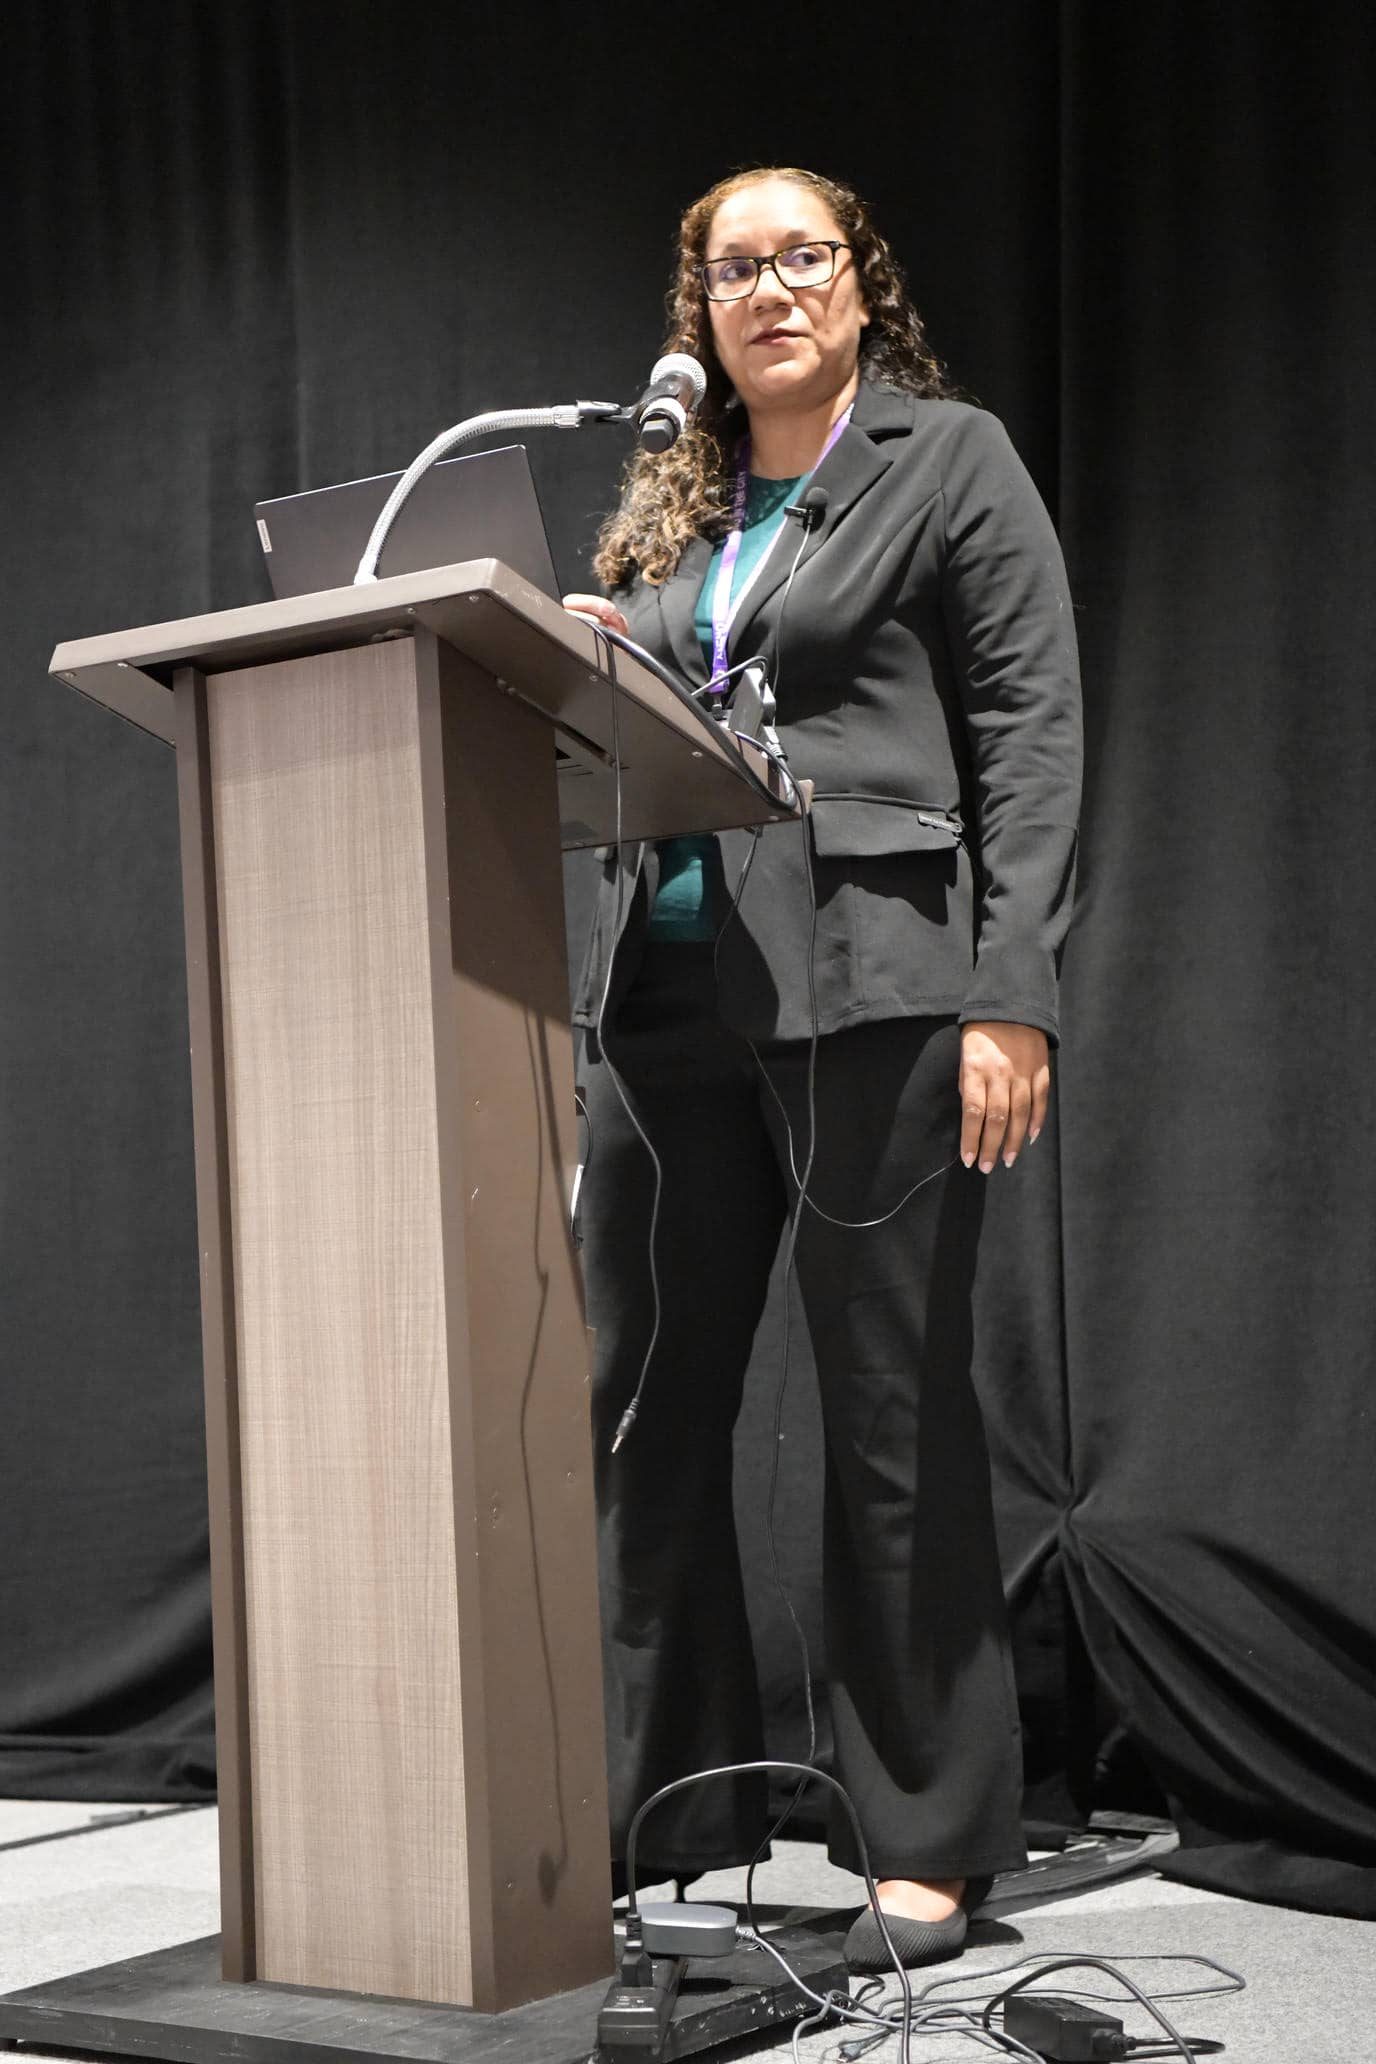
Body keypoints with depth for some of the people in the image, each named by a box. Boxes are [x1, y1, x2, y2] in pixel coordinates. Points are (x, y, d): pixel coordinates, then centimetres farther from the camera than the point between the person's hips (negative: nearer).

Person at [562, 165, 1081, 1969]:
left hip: (871, 982, -5)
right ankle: (666, 1819, 16)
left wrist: (1012, 998, -12)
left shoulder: (950, 459, 5)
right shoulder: (665, 507, 19)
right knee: (637, 1409, 5)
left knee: (893, 1415, 0)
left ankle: (931, 1846, 10)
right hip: (669, 991, 6)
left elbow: (1032, 732, -3)